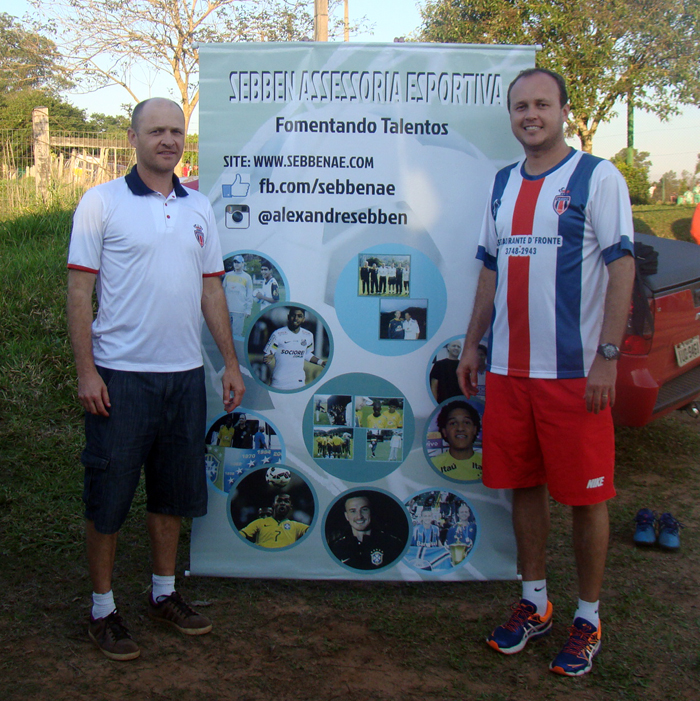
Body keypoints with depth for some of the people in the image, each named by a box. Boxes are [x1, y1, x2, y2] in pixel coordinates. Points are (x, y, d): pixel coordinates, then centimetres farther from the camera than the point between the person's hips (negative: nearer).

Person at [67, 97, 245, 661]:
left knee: (174, 489, 14)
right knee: (109, 492, 3)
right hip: (120, 375, -4)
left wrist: (231, 362, 10)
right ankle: (103, 608, 19)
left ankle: (165, 593, 30)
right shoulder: (102, 202, -3)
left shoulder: (199, 207, 11)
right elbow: (80, 290, -6)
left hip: (185, 374, 5)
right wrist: (86, 371, -12)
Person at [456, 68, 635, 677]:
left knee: (586, 496, 3)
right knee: (524, 487, 12)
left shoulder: (598, 177, -3)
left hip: (575, 370, -5)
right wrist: (472, 343, 16)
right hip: (508, 368, 5)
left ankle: (588, 618, 19)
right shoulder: (503, 184, 14)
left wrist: (608, 356, -15)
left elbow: (622, 266, -8)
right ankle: (535, 604, 28)